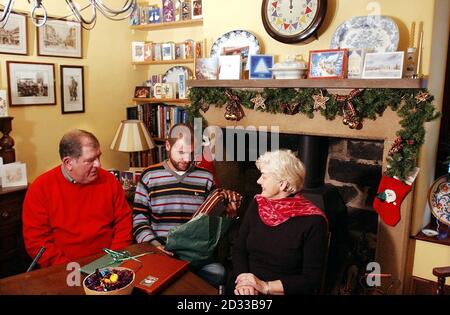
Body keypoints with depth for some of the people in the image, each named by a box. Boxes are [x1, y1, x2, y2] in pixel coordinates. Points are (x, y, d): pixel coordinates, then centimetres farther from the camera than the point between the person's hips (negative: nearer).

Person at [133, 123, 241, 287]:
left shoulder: (205, 177, 7)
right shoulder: (149, 176, 4)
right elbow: (139, 217, 4)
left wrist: (229, 213, -8)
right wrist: (153, 244, -11)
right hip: (160, 250, -1)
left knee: (217, 273, -26)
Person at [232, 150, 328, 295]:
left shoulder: (312, 221, -11)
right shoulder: (257, 205, 3)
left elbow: (311, 279, -11)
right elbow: (239, 249, 4)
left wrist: (266, 286, -16)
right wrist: (242, 278, -13)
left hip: (284, 291, -3)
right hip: (247, 289, 4)